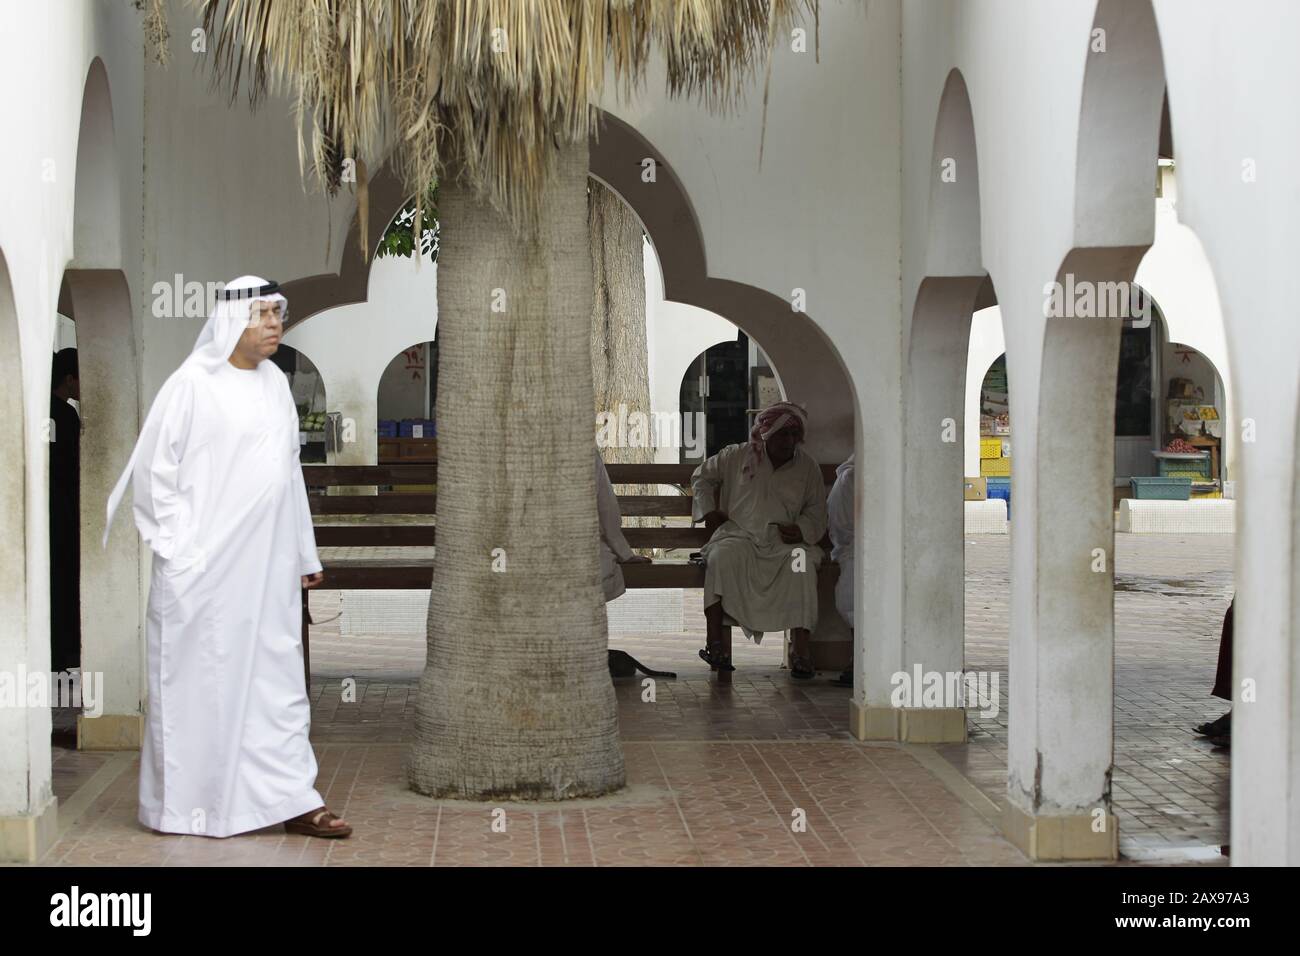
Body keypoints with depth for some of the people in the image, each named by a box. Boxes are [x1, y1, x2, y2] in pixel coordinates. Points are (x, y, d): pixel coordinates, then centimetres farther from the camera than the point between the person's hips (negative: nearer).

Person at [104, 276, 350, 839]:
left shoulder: (275, 384, 12)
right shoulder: (193, 384, -7)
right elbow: (155, 469, -7)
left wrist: (305, 553, 16)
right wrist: (179, 548, -11)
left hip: (268, 564, 6)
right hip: (207, 566, -6)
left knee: (277, 677, 6)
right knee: (201, 680, 2)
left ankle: (290, 800, 9)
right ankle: (184, 804, 13)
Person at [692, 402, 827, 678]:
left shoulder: (807, 466, 12)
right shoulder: (737, 456, 9)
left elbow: (816, 510, 15)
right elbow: (702, 476, 22)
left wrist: (802, 529, -6)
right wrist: (708, 511, 8)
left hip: (783, 541, 1)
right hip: (738, 534, -1)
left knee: (803, 563, -34)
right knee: (721, 557, -36)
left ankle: (801, 650, -35)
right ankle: (714, 642, -36)